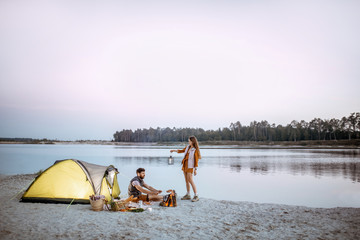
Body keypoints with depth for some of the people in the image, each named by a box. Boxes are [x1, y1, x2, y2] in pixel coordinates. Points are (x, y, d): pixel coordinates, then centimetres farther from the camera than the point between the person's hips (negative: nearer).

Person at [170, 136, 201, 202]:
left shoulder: (195, 150, -13)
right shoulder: (188, 147, 6)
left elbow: (196, 160, -13)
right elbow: (182, 150, 24)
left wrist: (195, 170, -15)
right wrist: (174, 150, 20)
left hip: (190, 166, -7)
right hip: (185, 165, 7)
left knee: (190, 180, -13)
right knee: (186, 180, 9)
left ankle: (196, 196, -8)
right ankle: (188, 195, 16)